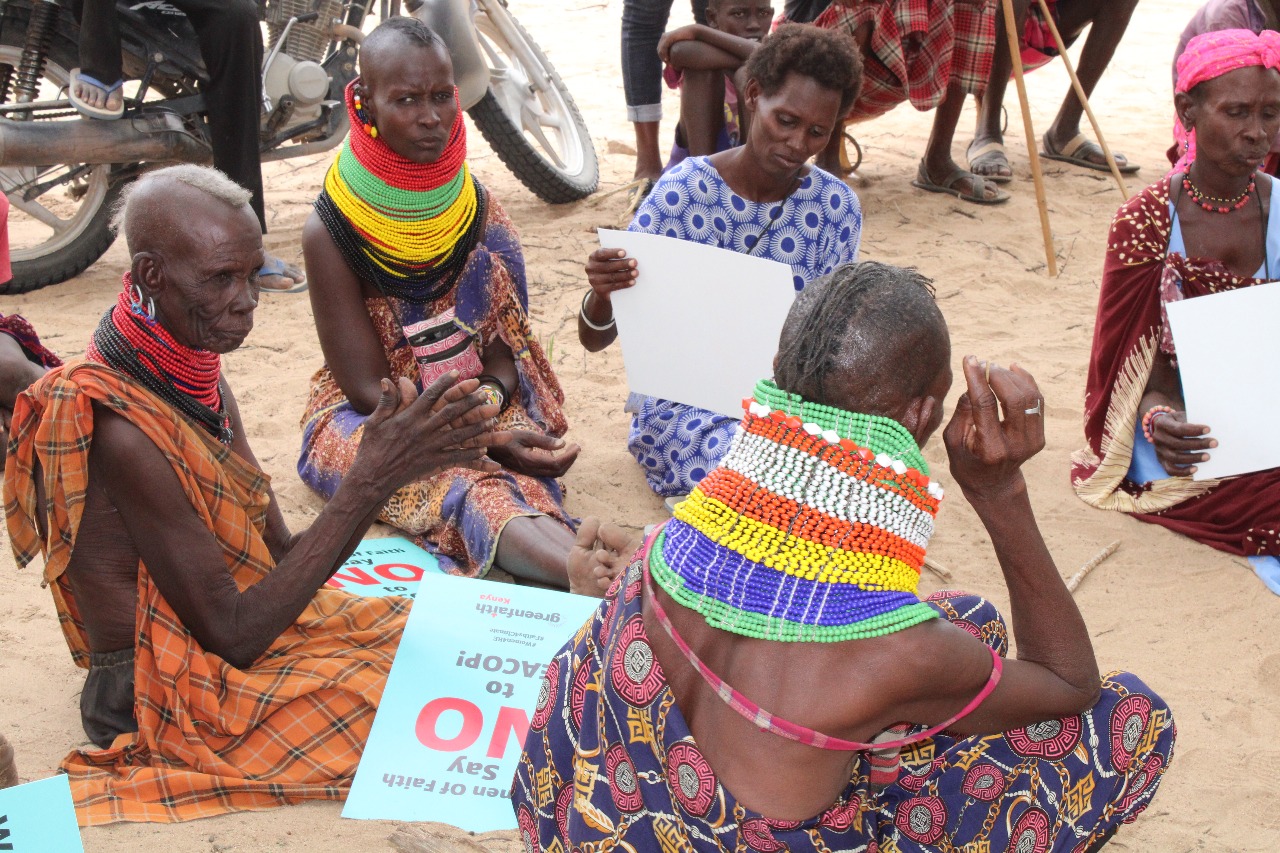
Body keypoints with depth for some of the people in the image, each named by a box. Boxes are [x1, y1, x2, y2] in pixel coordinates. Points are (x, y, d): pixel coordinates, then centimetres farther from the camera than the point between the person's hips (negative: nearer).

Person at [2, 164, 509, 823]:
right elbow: (234, 633, -24)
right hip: (166, 696, -9)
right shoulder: (117, 426, -25)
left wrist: (390, 464, -11)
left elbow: (282, 554, 5)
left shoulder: (197, 380, 4)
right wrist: (370, 480, -26)